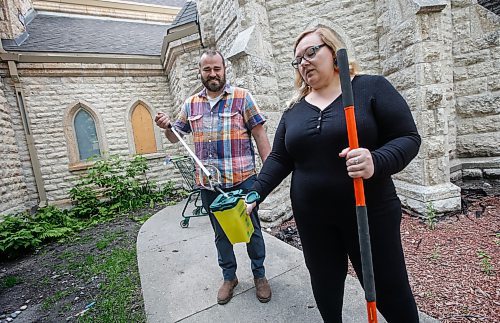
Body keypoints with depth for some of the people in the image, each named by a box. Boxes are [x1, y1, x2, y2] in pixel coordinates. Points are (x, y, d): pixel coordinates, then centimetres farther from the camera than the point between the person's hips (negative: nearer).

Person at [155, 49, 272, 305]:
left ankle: (259, 275, 35)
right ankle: (229, 277, 39)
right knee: (220, 233, 18)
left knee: (252, 229, 12)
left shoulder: (242, 97, -1)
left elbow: (259, 135, -4)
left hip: (243, 179, -3)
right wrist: (166, 127, -5)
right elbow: (176, 137, 17)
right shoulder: (190, 104, 10)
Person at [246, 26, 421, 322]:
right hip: (312, 218, 4)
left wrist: (376, 162, -27)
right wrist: (254, 194, -6)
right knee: (325, 285, 18)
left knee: (389, 287, 12)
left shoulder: (371, 87, -3)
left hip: (369, 212, -3)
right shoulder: (294, 111, 7)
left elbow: (408, 138, -7)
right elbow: (279, 160, 5)